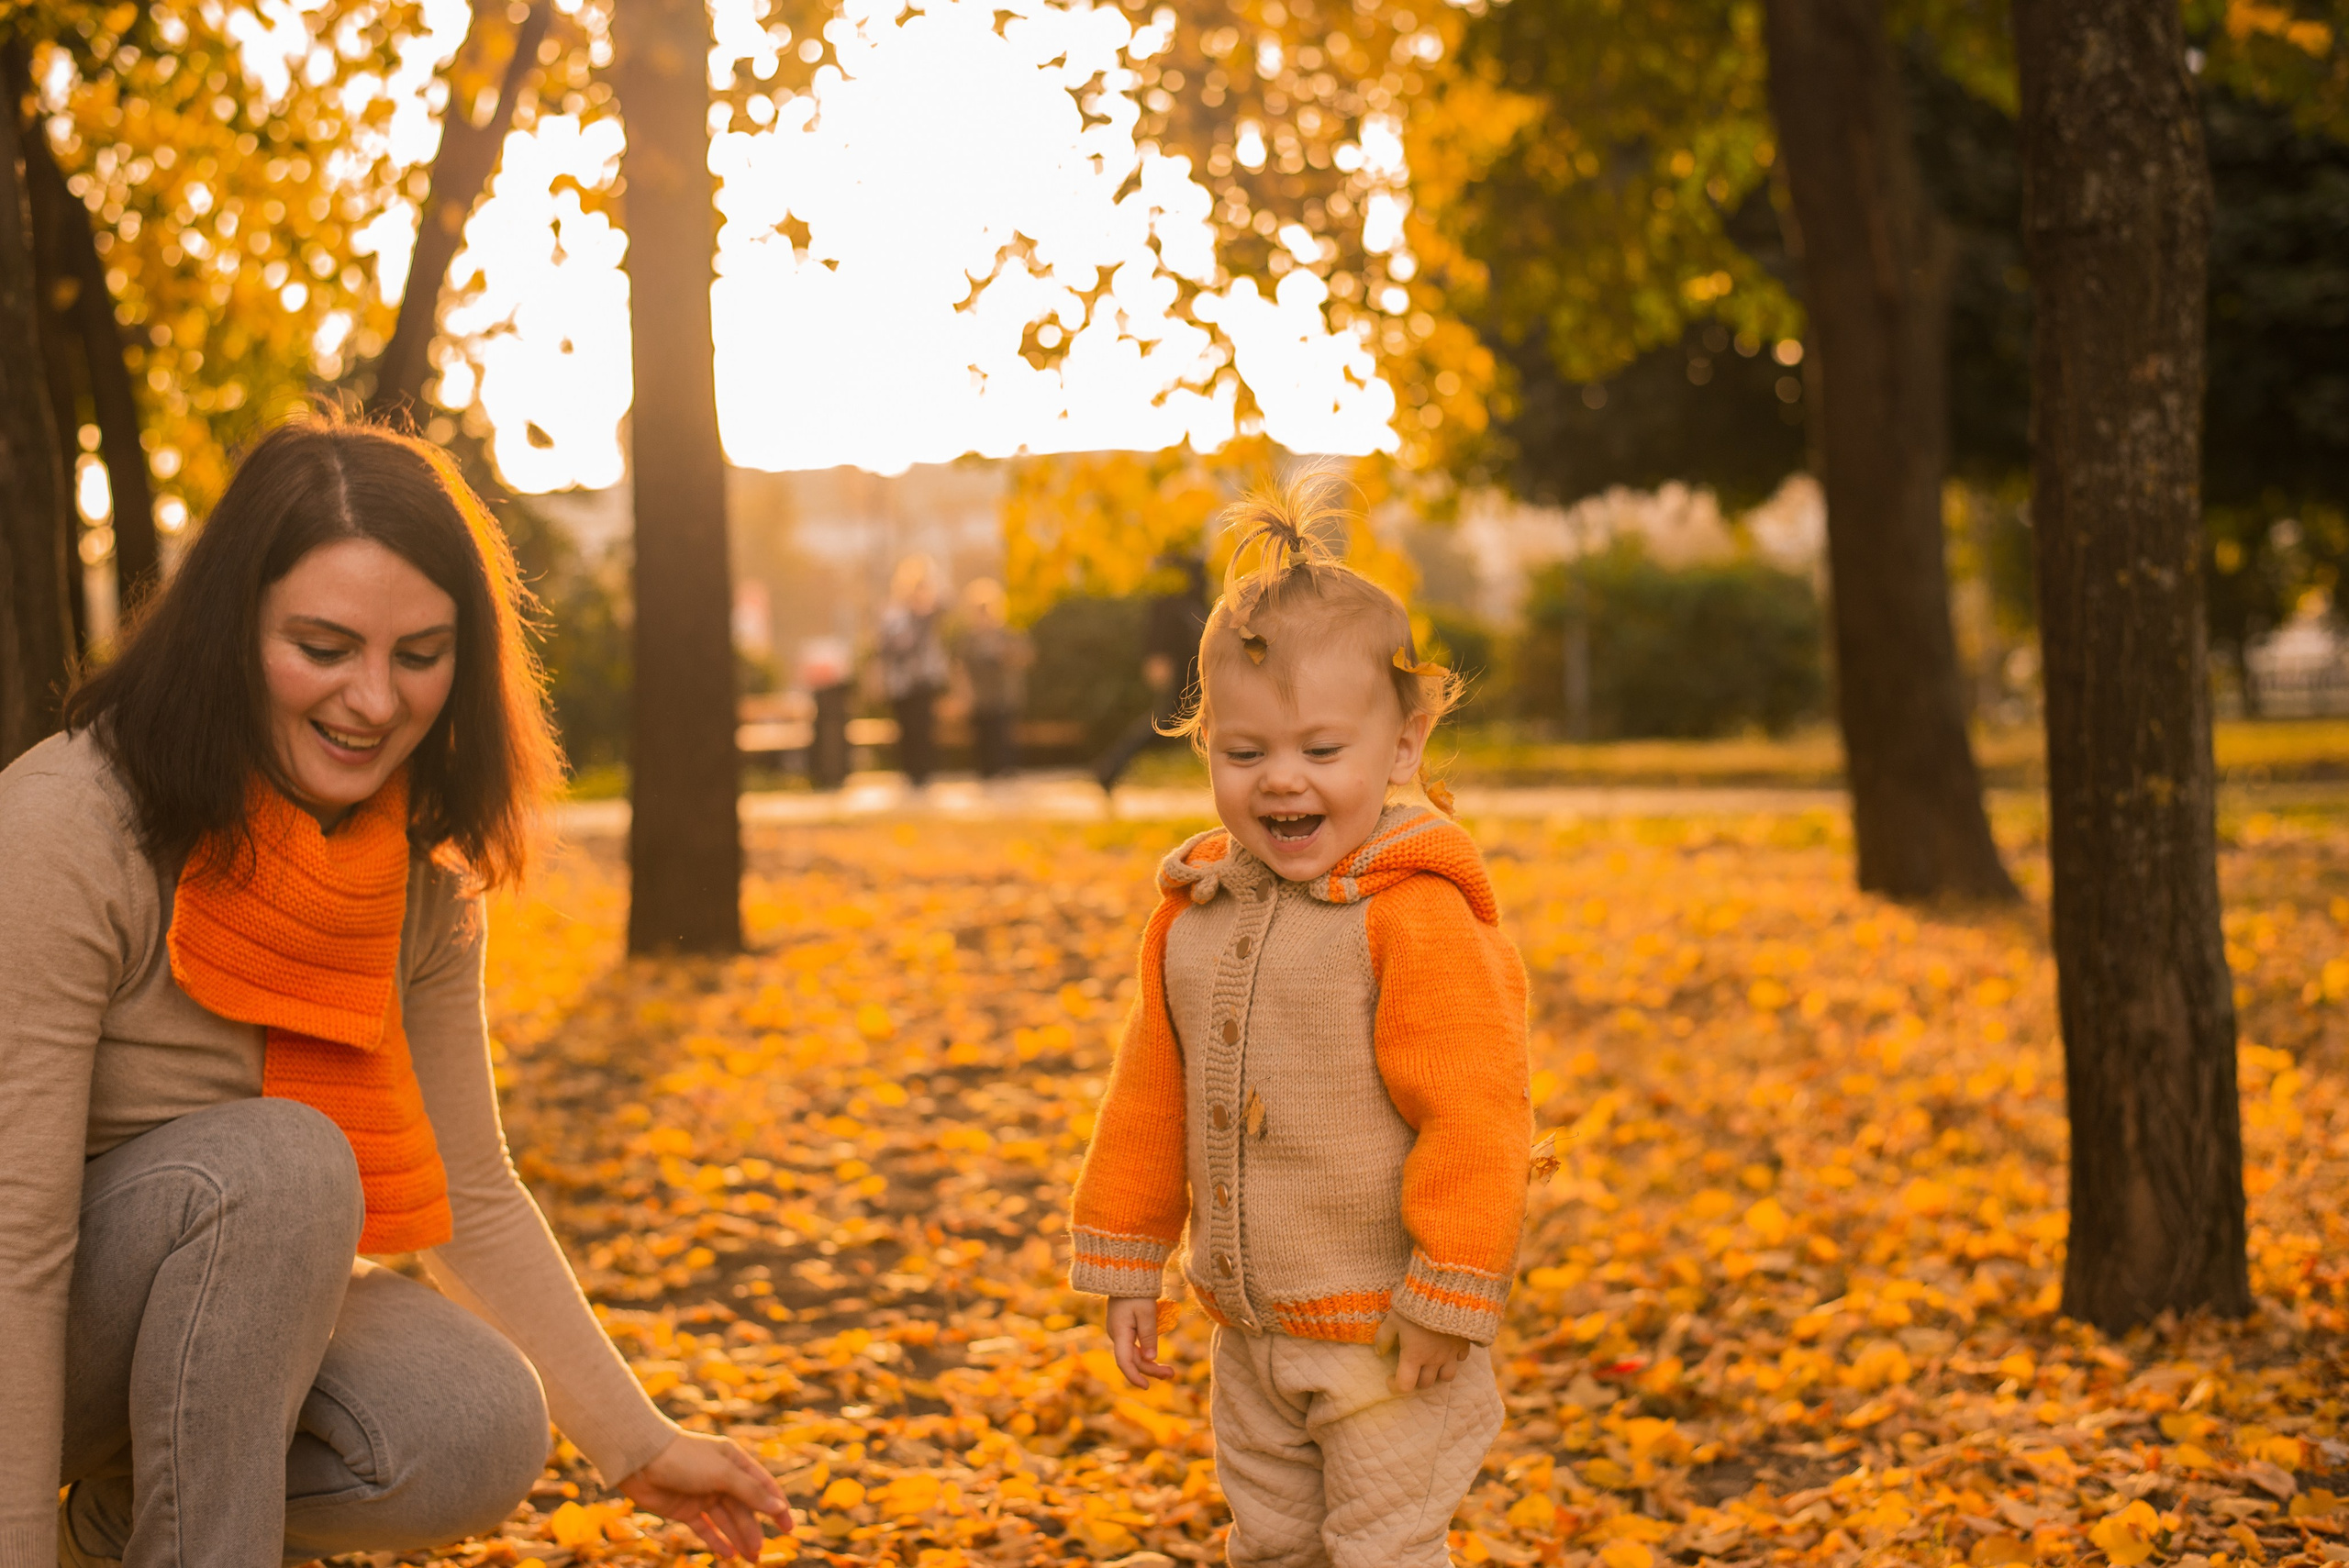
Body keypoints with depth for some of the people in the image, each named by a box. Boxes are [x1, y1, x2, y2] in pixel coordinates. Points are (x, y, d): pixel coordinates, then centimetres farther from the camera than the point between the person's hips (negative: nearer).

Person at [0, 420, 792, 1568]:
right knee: (283, 1160, -32)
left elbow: (469, 1197, 5)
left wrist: (640, 1444, 2)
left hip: (214, 1314, 6)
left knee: (480, 1432, -22)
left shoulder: (422, 878, -4)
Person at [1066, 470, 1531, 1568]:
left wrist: (1448, 1301, -17)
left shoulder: (1418, 916, -17)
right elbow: (1150, 1098, 13)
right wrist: (1126, 1268, 14)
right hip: (1250, 1333, 7)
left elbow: (1473, 1115, -18)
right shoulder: (1195, 910, 4)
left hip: (1385, 1340, -7)